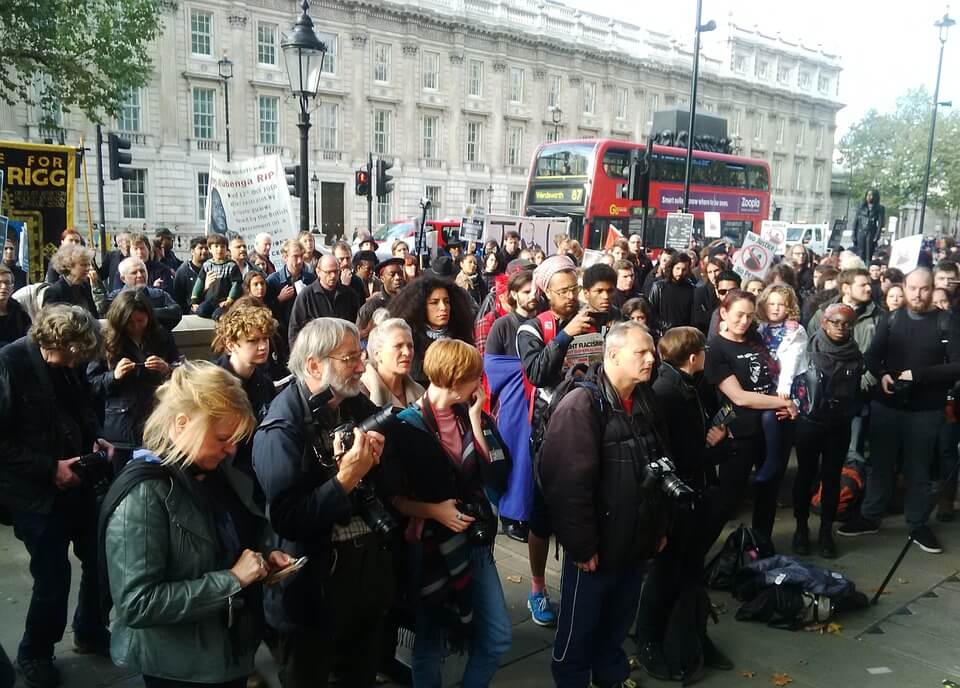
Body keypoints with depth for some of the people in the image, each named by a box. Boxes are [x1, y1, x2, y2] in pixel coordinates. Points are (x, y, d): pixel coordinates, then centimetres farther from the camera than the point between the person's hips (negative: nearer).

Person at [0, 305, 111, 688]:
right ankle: (34, 655, 27)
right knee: (53, 576, 0)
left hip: (77, 482, 6)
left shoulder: (69, 363, 1)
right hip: (36, 492, -6)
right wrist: (49, 468, -20)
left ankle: (91, 632, 38)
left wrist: (96, 439, 0)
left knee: (100, 561, 12)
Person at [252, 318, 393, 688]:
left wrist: (375, 460, -10)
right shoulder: (281, 429, -21)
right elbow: (288, 520, -26)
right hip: (315, 579, -6)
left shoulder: (359, 405, 1)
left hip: (370, 564, 6)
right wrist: (345, 480, -30)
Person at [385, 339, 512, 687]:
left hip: (475, 541, 5)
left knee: (497, 639, 11)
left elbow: (493, 475, -8)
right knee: (431, 646, 11)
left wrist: (475, 420, -11)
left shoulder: (468, 415, 2)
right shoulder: (408, 426, -13)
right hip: (432, 546, -5)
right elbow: (389, 496, -11)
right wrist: (432, 510, -23)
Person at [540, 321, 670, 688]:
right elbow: (570, 483, -24)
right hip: (597, 544, -7)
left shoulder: (646, 401, 5)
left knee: (620, 617, 24)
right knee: (580, 625, 11)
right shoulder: (582, 405, -21)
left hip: (635, 541, 7)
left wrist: (660, 526, 13)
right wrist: (581, 545, -21)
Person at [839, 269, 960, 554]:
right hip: (886, 405, 2)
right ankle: (869, 517, 26)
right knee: (880, 464, 13)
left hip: (925, 411, -2)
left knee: (919, 469, 11)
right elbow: (871, 356, 7)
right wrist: (882, 375, -13)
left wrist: (918, 375, -20)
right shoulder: (892, 318, 3)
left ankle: (918, 525, 26)